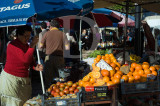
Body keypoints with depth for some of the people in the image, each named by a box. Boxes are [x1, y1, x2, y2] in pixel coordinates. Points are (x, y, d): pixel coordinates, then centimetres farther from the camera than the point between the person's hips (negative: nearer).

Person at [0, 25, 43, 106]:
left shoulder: (26, 45, 10)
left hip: (24, 79, 8)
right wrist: (32, 45, -21)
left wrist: (35, 67, -3)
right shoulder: (13, 45, -15)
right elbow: (25, 59, -26)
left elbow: (30, 60, 18)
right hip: (11, 78, -8)